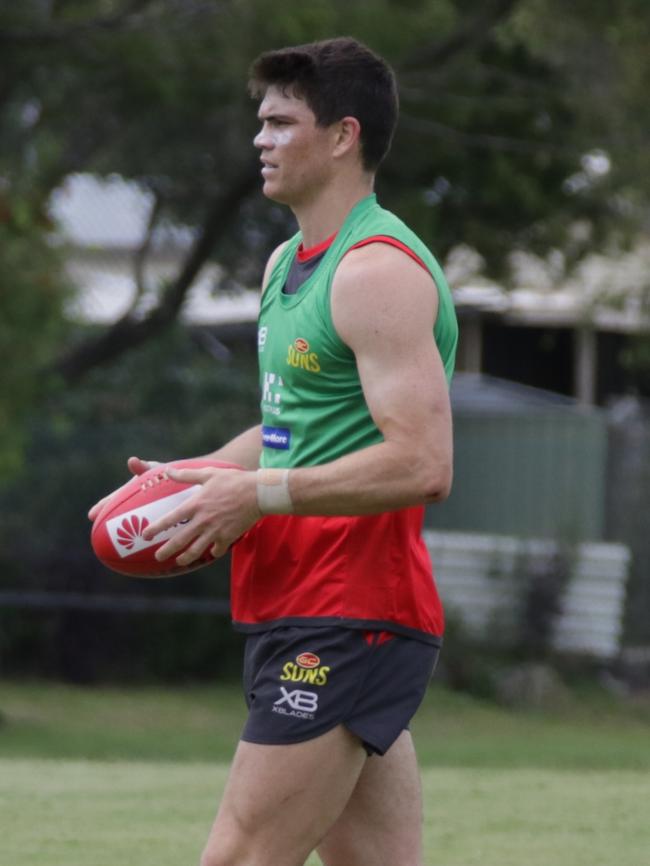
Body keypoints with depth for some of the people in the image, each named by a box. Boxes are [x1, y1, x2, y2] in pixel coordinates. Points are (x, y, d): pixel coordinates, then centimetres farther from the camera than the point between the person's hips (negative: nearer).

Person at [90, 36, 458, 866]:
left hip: (347, 624, -10)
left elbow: (421, 463, -22)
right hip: (294, 607, 10)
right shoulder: (287, 264, 19)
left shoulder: (378, 270, -14)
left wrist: (258, 496, -18)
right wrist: (196, 477, 13)